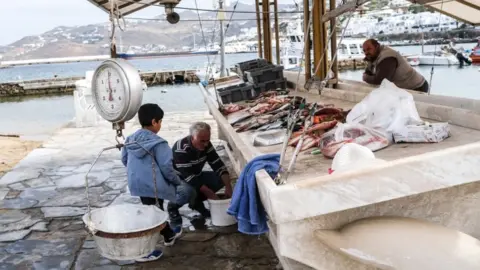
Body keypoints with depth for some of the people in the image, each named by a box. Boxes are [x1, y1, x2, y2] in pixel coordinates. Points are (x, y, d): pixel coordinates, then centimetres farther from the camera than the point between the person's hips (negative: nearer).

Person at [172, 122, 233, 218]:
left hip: (196, 176, 7)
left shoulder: (206, 145, -11)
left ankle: (196, 202, 6)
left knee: (220, 179, -10)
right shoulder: (181, 149, -31)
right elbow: (188, 177, -36)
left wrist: (228, 187, -26)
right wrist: (210, 194, -38)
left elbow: (218, 165, -11)